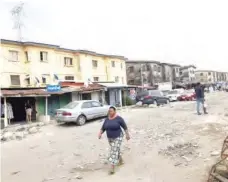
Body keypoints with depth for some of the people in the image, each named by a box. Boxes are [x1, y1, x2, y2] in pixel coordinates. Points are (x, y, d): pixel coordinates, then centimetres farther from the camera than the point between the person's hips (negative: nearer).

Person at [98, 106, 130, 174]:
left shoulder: (119, 118, -16)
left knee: (114, 151, -10)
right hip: (110, 138, 6)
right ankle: (121, 161, 42)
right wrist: (100, 133, -16)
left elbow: (125, 127, -8)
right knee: (116, 150, 20)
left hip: (118, 137, -6)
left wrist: (127, 135, -6)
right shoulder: (107, 119, -1)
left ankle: (112, 168, -7)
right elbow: (103, 128, 0)